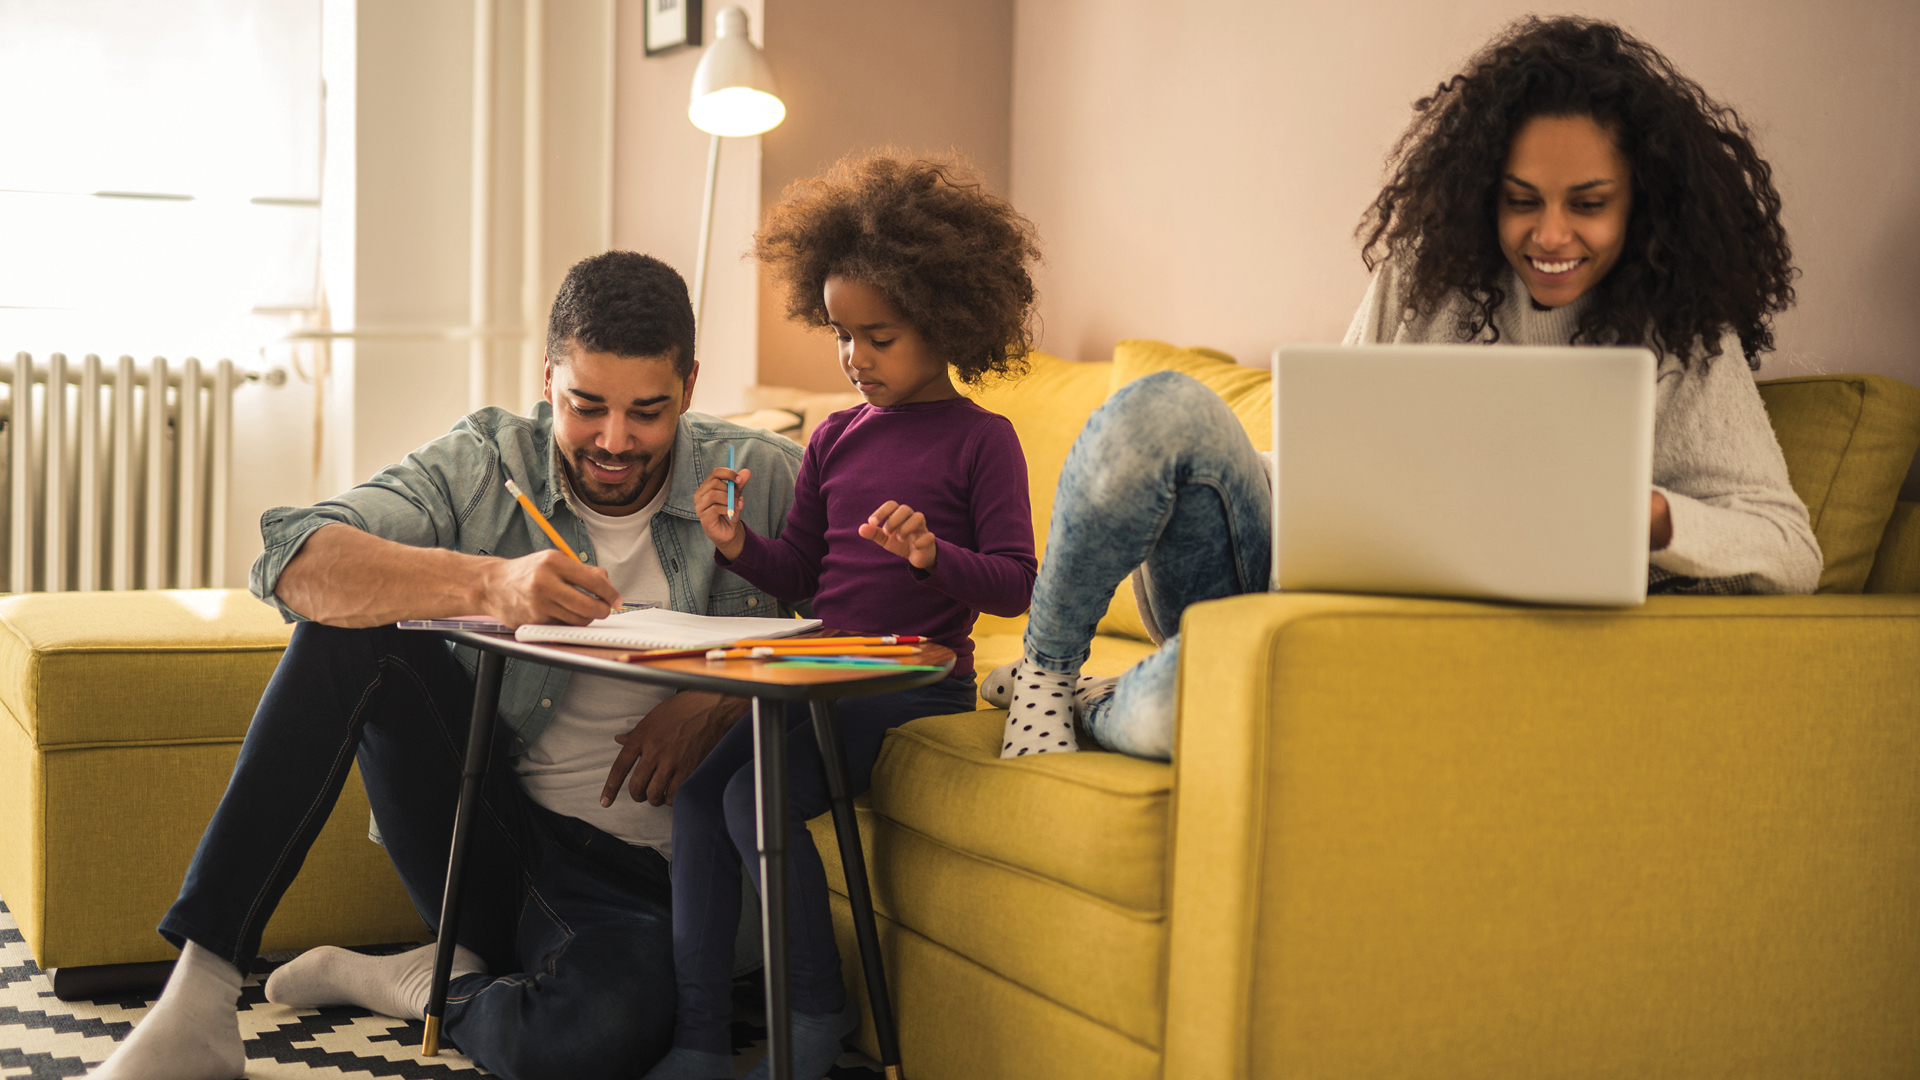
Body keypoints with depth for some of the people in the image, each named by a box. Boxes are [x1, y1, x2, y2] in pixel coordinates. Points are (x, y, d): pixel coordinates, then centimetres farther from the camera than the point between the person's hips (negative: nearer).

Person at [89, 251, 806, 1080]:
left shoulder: (758, 480, -3)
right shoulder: (484, 465, -3)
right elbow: (295, 560, -18)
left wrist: (719, 699, -16)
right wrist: (486, 583, -35)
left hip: (632, 876, -2)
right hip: (482, 829, 2)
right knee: (353, 624, -22)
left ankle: (424, 987, -2)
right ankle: (197, 999, -21)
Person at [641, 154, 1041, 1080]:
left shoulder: (981, 441, -4)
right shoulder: (836, 438, 13)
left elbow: (1013, 585, -10)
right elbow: (801, 572, 16)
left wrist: (932, 554, -28)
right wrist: (737, 545, -4)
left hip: (915, 681, -7)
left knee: (758, 794, -23)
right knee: (697, 788, -12)